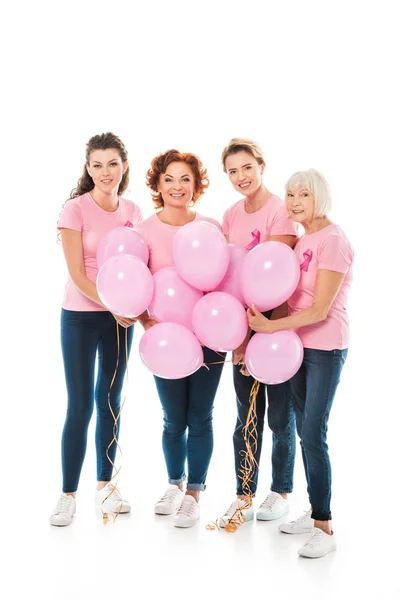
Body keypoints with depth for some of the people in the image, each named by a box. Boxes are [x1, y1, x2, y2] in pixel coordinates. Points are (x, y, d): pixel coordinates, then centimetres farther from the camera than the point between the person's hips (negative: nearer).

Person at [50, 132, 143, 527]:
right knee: (80, 405, -2)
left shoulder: (133, 212, 4)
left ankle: (105, 484, 26)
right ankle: (68, 494, 11)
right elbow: (77, 273, -12)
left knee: (111, 400, 12)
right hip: (81, 316, -4)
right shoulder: (75, 210, -10)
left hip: (121, 316, 4)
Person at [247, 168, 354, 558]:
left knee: (313, 434, -9)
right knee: (304, 431, 12)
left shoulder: (333, 241, -15)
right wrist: (261, 330, 0)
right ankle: (315, 514, 24)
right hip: (298, 344, 8)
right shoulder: (299, 240, 9)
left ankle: (324, 528, 1)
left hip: (325, 347, -8)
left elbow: (319, 310, -18)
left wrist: (269, 327, -18)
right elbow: (291, 299, 10)